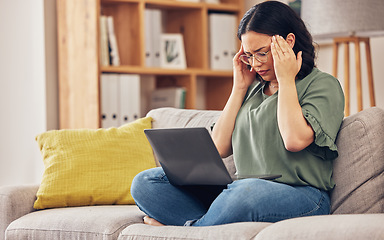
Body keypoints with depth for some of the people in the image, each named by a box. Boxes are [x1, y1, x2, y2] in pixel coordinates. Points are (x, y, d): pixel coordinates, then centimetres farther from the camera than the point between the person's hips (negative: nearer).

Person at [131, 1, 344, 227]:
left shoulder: (323, 84, 2)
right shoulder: (254, 88, 22)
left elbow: (295, 140, -17)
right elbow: (219, 148, 13)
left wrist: (286, 79, -6)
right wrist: (239, 88, 11)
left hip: (302, 196, -6)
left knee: (247, 192, -43)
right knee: (145, 183, -7)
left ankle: (189, 227, -15)